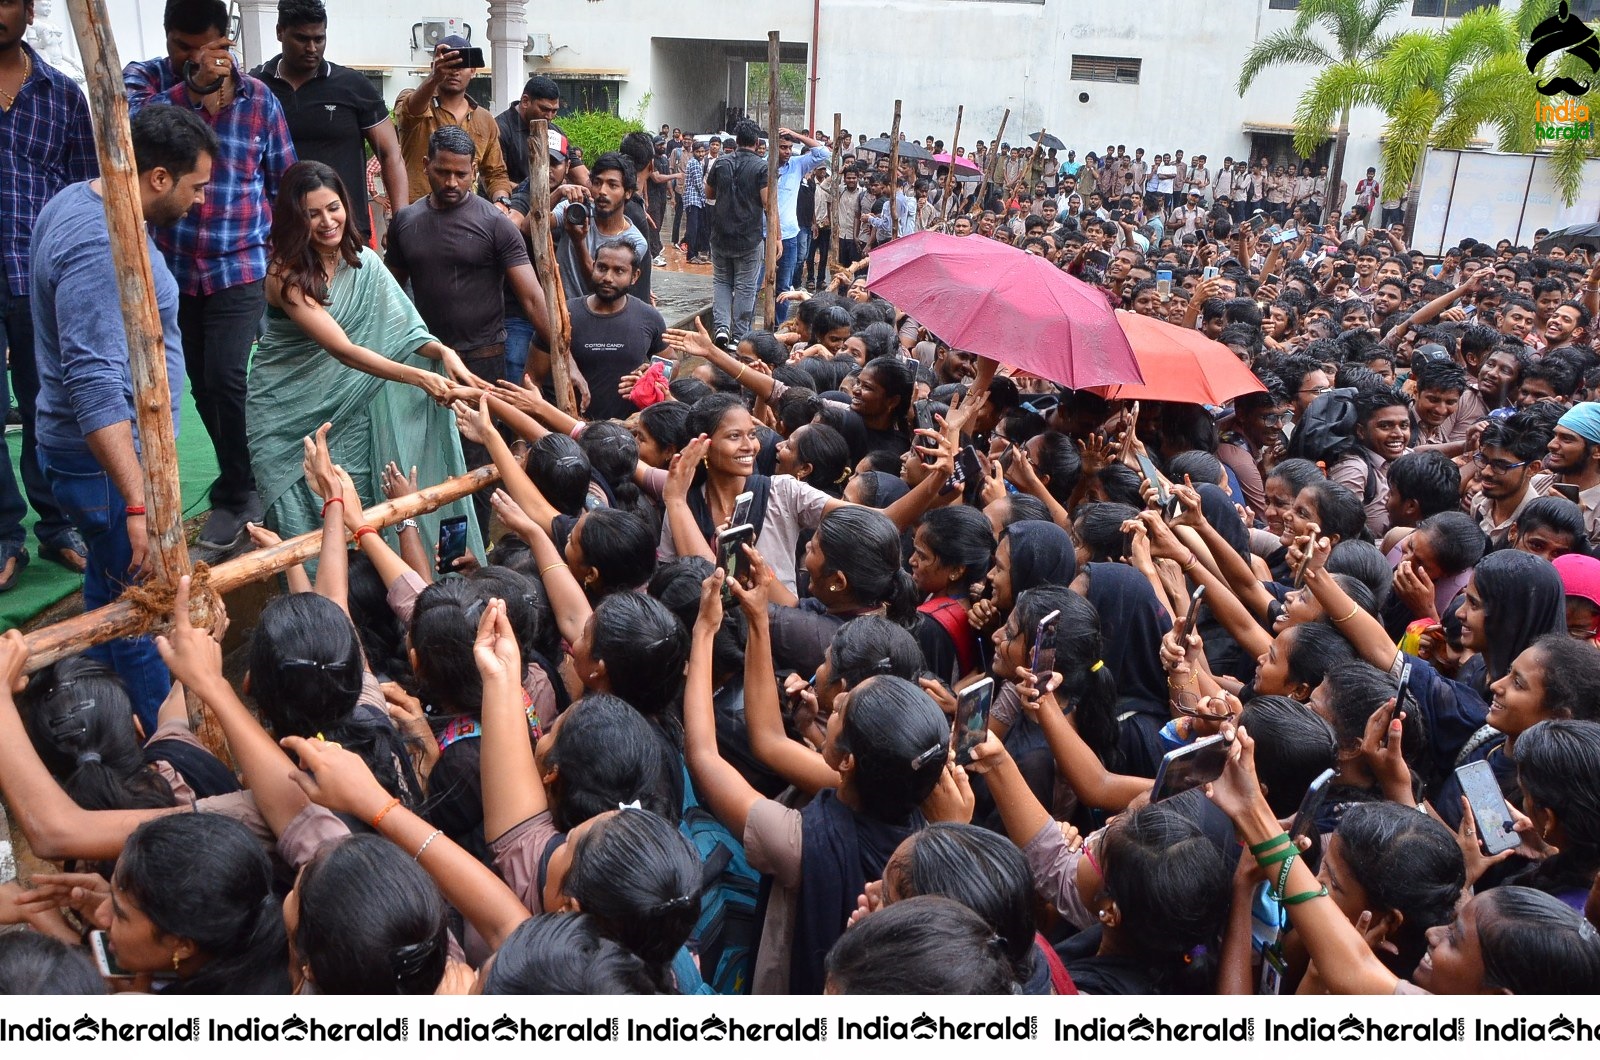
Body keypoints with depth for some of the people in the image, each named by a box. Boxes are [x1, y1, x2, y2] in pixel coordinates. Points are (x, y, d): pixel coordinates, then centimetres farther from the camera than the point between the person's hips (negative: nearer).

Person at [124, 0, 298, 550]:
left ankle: (236, 494, 6)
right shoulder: (144, 77, 1)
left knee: (224, 379, -12)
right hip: (171, 265, 3)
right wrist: (194, 87, -28)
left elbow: (285, 180, 7)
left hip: (240, 267, -3)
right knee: (202, 384, 13)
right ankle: (241, 479, 31)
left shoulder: (259, 98, -1)